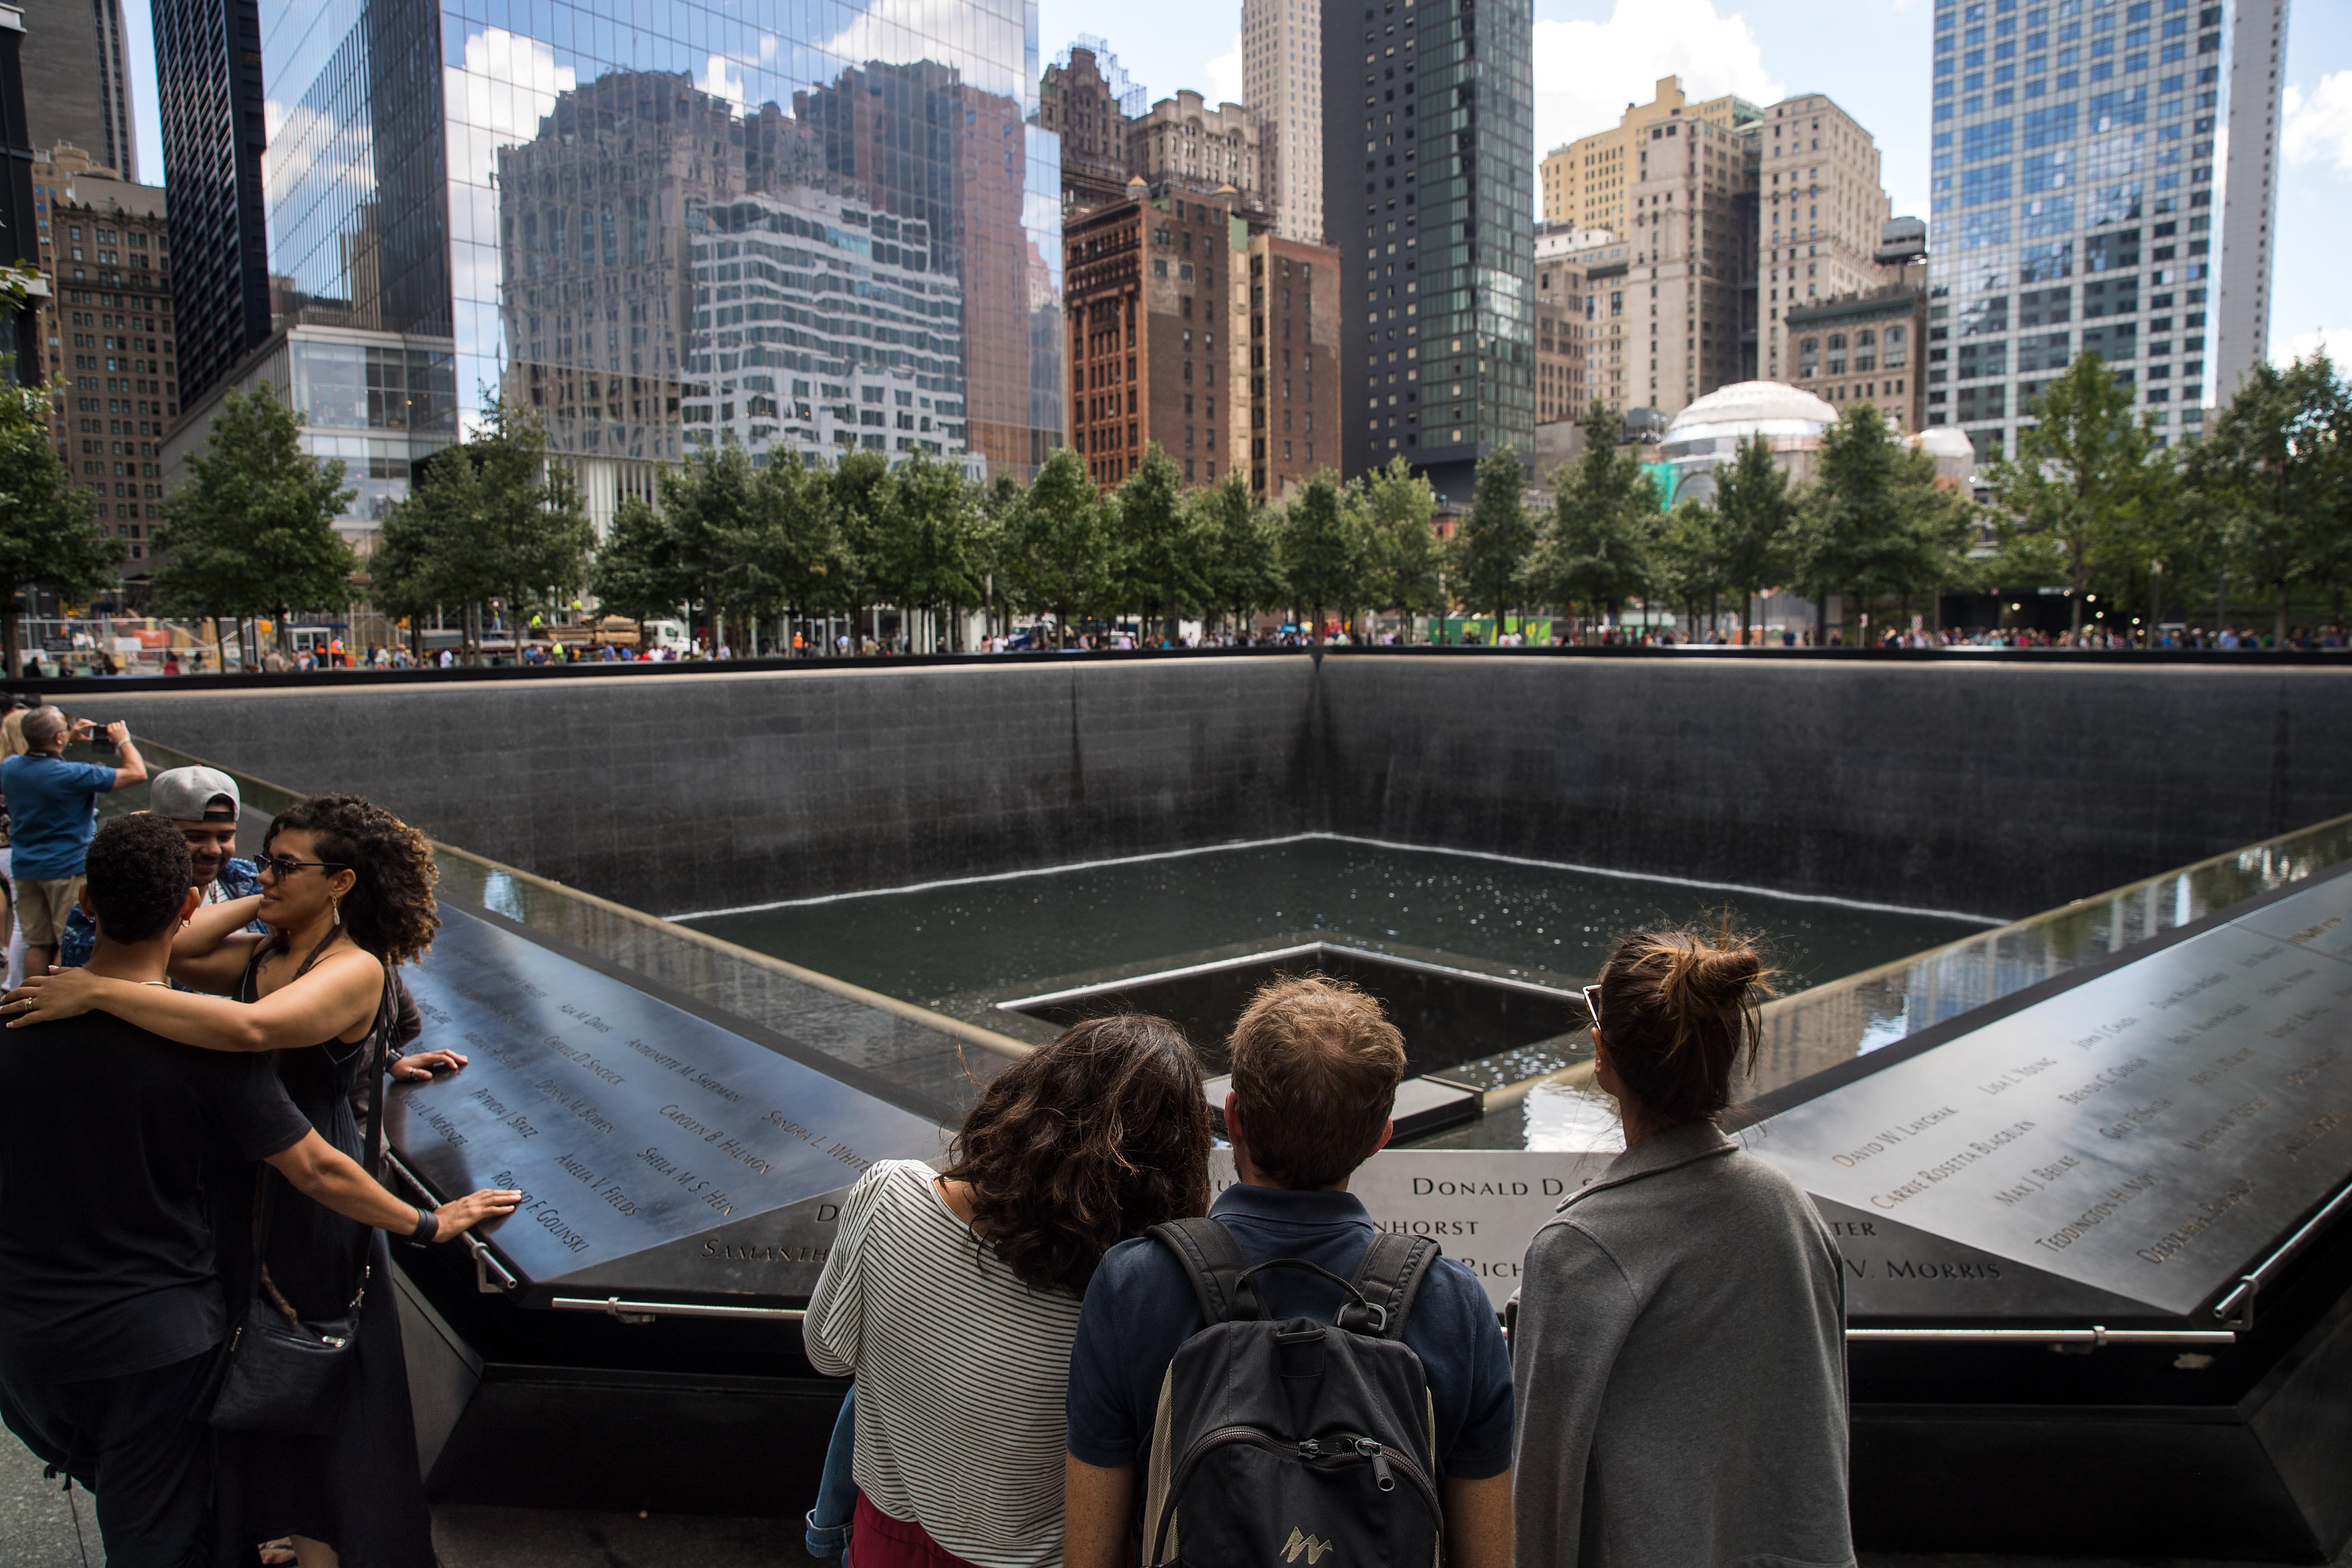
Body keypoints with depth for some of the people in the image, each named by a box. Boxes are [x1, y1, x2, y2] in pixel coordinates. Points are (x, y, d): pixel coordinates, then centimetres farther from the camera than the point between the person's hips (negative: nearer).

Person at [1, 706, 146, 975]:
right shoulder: (73, 775, -19)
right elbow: (137, 773, -17)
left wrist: (72, 739, 25)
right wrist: (123, 740, 0)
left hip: (24, 869, 7)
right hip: (68, 868, -7)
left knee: (37, 944, 11)